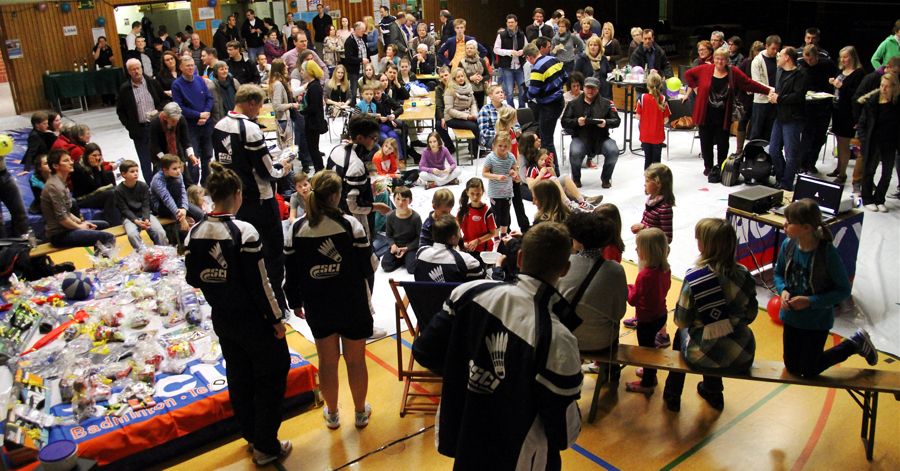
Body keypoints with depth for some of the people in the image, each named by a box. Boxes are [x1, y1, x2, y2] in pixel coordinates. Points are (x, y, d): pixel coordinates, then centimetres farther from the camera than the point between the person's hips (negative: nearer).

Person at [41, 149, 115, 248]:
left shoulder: (60, 182, 11)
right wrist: (79, 226, -8)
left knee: (105, 225, 21)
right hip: (59, 234, -11)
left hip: (65, 226, 11)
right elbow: (61, 217, -22)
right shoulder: (55, 186, -20)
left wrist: (81, 222, 7)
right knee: (108, 237, -21)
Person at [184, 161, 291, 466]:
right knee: (271, 377, 11)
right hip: (253, 321, -6)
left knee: (239, 378, 21)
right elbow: (260, 283, -19)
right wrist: (276, 318, -9)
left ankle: (251, 436, 37)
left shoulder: (195, 233, -4)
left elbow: (192, 280, 5)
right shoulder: (243, 232, -22)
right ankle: (266, 447, 18)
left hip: (222, 320, 6)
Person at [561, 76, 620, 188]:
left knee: (613, 151, -27)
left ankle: (606, 178, 2)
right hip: (580, 138, -1)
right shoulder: (574, 104, 8)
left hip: (601, 138, 1)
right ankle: (576, 178, -1)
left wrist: (606, 123, -18)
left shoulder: (606, 103, 8)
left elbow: (616, 121, 5)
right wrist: (576, 121, -16)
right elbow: (564, 122, 5)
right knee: (574, 153, -32)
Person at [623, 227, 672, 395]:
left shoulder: (644, 275, -31)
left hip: (647, 320, -8)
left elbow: (633, 300, -23)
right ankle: (650, 374, 47)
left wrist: (628, 288, -4)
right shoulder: (665, 269, -8)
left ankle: (647, 384, 28)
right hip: (660, 315, 8)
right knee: (650, 345, 27)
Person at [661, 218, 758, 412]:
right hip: (742, 359, 4)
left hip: (706, 357, -4)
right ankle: (713, 392, 52)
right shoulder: (743, 274, -7)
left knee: (681, 333, 30)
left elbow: (681, 321, -12)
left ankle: (672, 396, 40)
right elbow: (750, 315, 4)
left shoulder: (694, 277, -20)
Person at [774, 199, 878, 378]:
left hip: (817, 322, -5)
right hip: (791, 318, 5)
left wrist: (810, 301, -24)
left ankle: (855, 343, 30)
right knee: (792, 368, 18)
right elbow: (778, 274, 4)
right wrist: (783, 291, -16)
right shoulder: (788, 245, -13)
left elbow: (844, 290, -15)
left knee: (809, 371, 12)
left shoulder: (828, 254, -25)